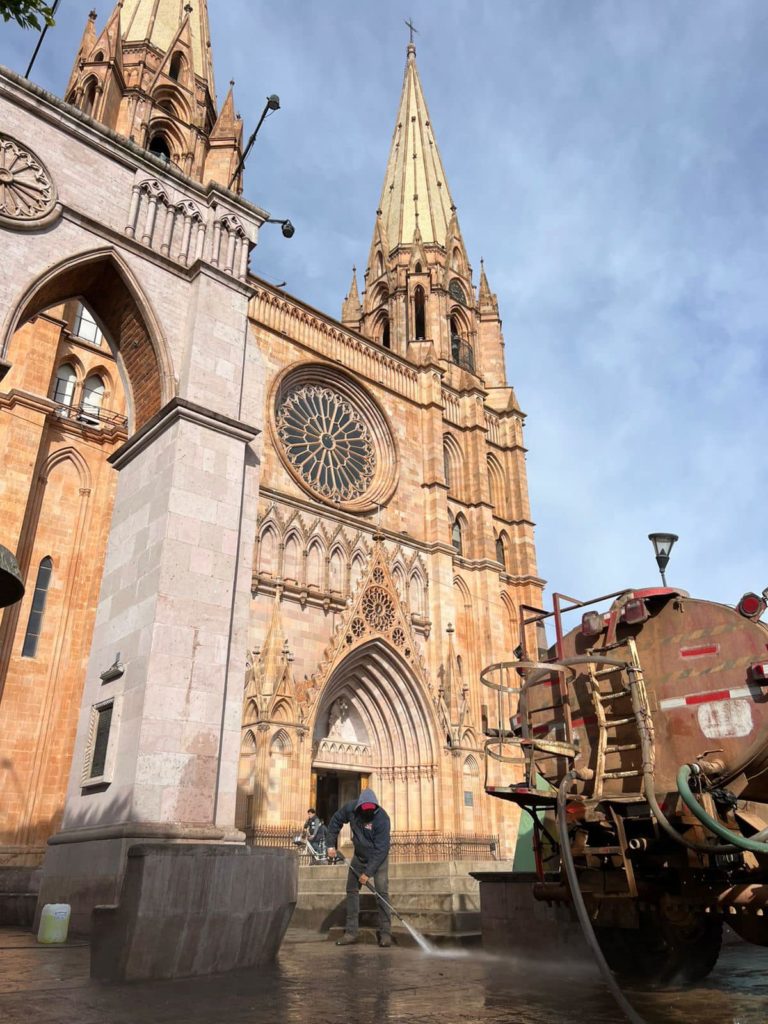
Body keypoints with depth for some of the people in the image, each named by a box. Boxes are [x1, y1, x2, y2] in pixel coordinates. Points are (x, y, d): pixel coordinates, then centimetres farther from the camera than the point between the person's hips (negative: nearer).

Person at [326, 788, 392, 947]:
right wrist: (331, 845, -5)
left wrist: (368, 872, -29)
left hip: (379, 857, -4)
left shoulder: (382, 818, -32)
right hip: (359, 856, 5)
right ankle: (351, 932, 10)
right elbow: (335, 821, -1)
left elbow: (381, 849, -30)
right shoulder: (350, 808, -21)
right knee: (352, 890, 4)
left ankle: (385, 933, -8)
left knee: (382, 892, -14)